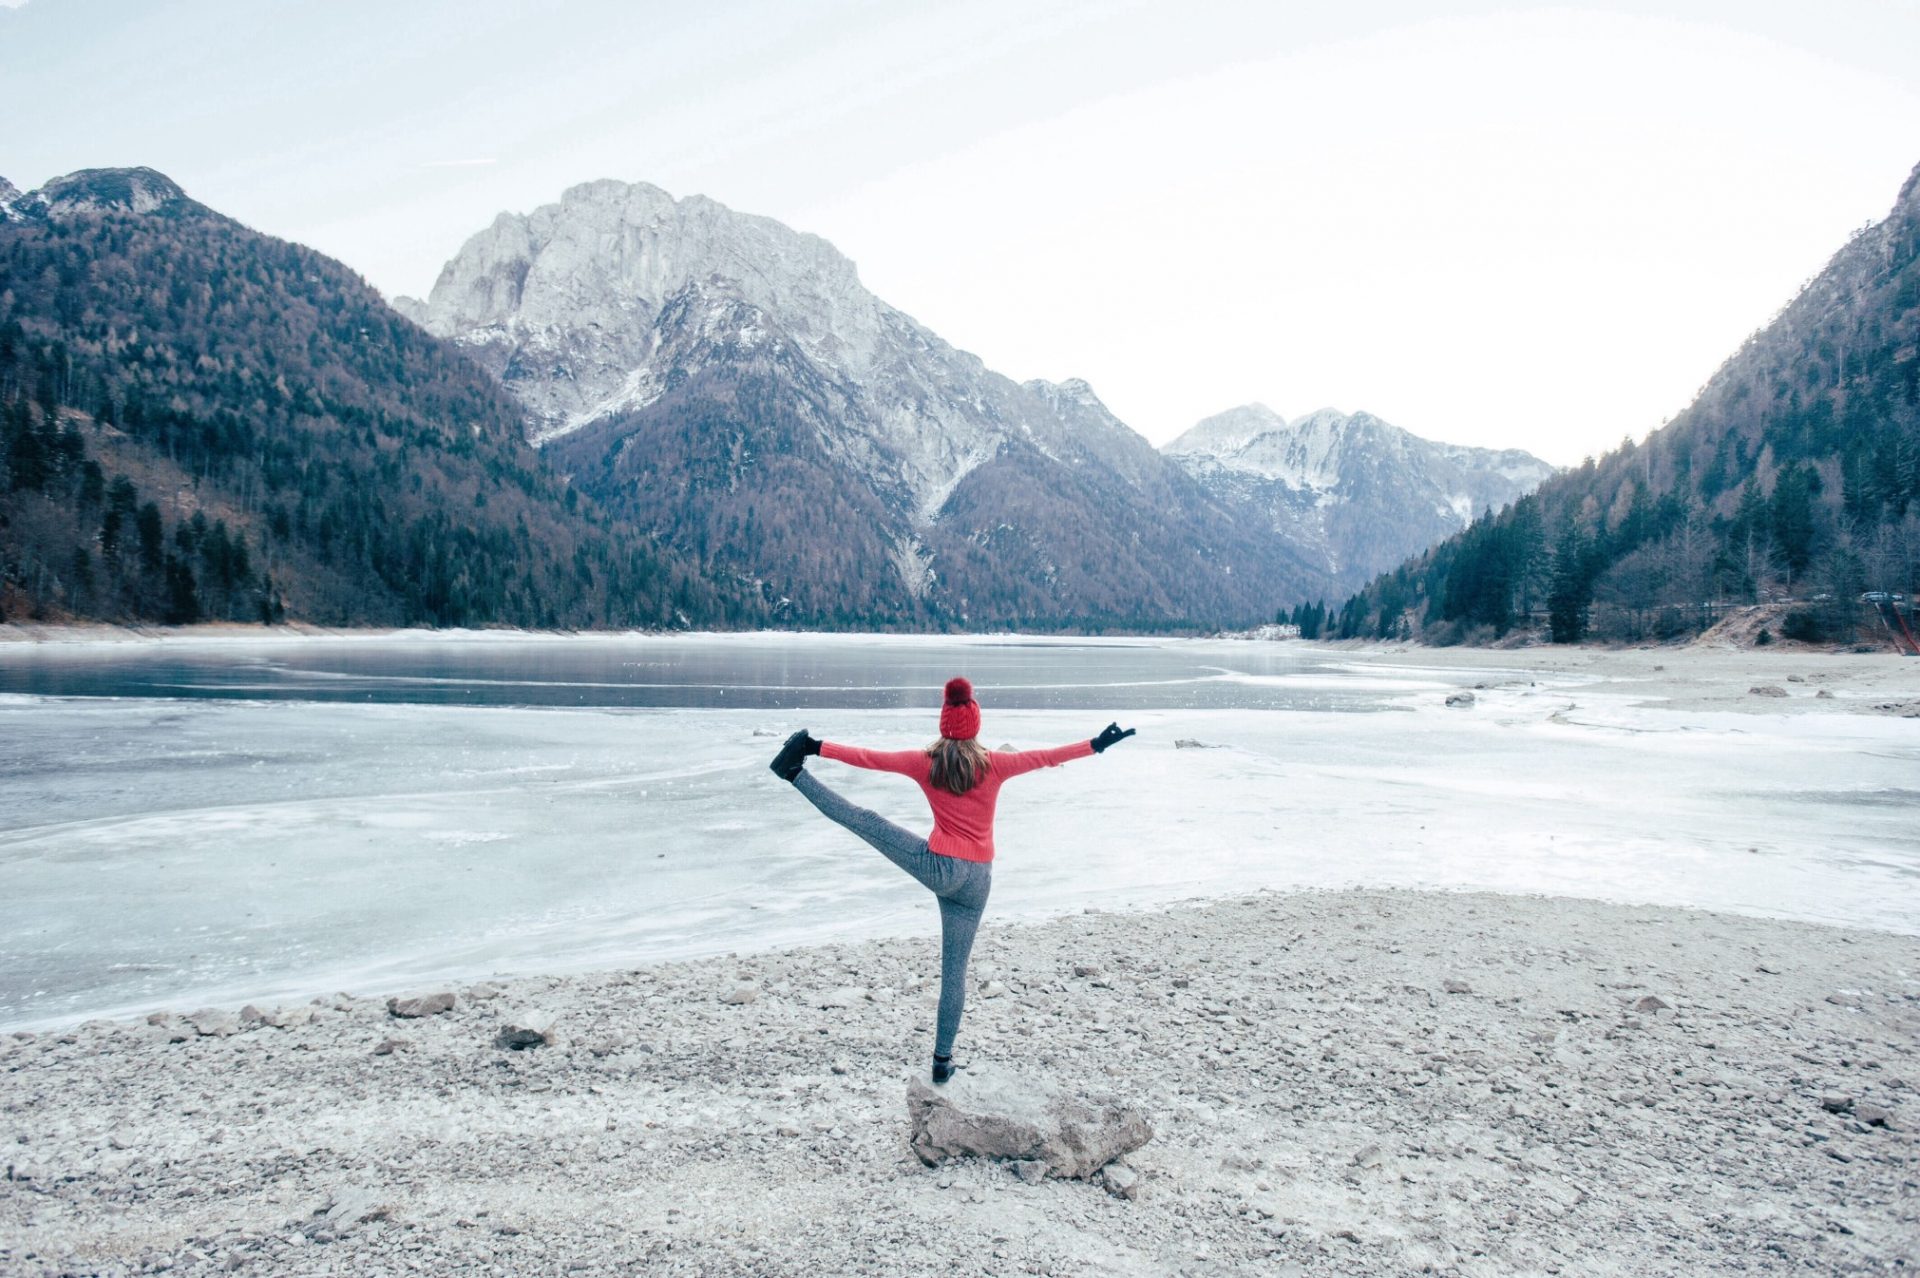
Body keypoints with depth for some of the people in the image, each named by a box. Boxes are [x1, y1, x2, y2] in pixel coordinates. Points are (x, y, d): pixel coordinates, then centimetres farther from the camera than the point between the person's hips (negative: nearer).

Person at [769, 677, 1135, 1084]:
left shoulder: (925, 763, -3)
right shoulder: (993, 764, -2)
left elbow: (870, 758, 1)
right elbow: (1046, 757, 2)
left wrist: (818, 746, 10)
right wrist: (1097, 744, 9)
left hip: (942, 867, -2)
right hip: (976, 881, 2)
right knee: (954, 969, 10)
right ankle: (942, 1059, 16)